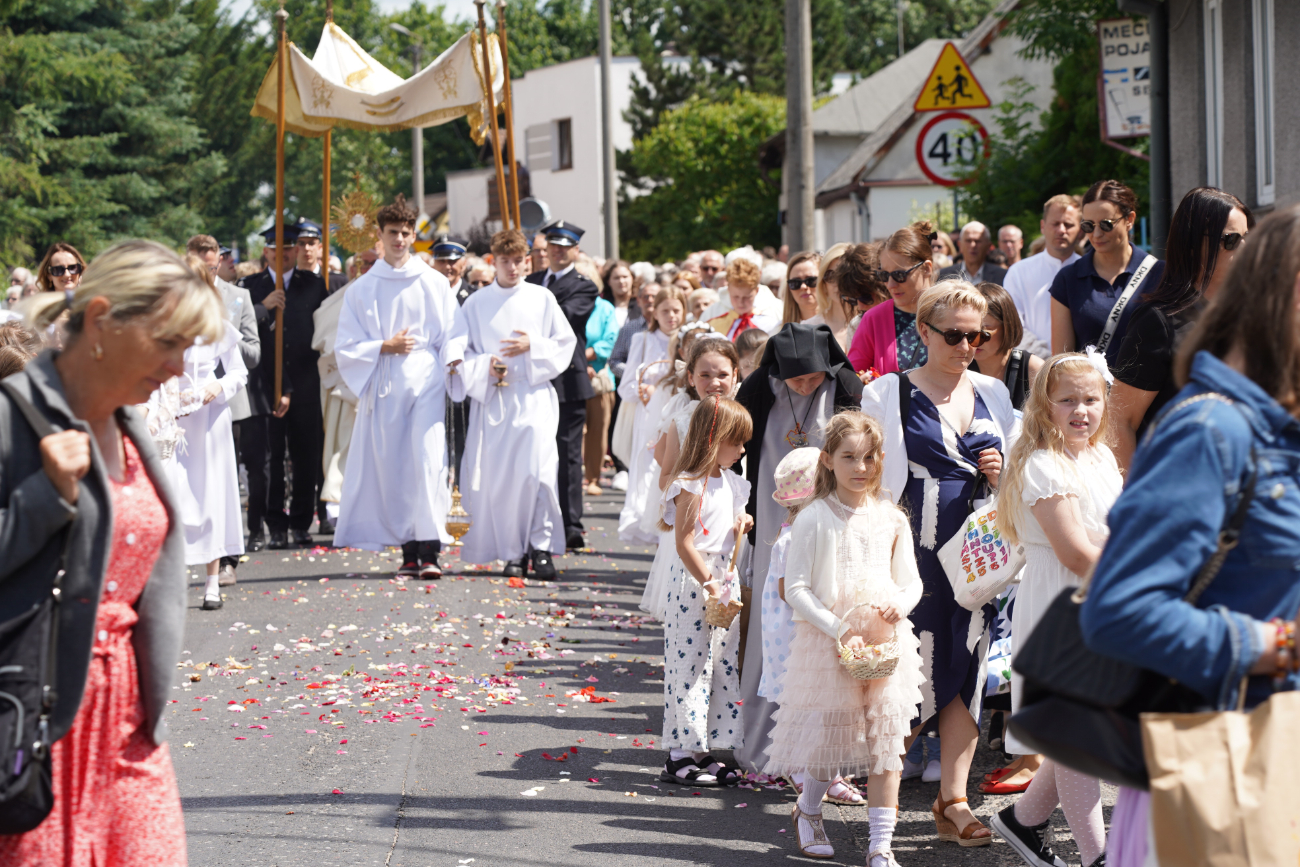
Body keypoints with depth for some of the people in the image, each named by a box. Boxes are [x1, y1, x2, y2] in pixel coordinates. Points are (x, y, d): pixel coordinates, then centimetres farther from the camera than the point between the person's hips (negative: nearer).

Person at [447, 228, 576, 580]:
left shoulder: (542, 299, 8)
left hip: (533, 396, -1)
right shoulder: (476, 303, 9)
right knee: (496, 476, -2)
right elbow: (457, 349, 5)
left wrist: (532, 346, -9)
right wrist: (485, 366, -13)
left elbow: (565, 344, 8)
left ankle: (541, 547, -8)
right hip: (492, 399, 1)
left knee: (536, 470, -15)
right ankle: (513, 552, 6)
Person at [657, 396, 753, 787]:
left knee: (722, 664, 10)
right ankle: (679, 756, -1)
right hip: (693, 581, -9)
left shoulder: (730, 482, 12)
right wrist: (708, 583, -20)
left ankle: (704, 749, 17)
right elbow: (684, 543, -17)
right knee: (689, 663, -6)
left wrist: (740, 524, 7)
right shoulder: (692, 486, -14)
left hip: (723, 581, 9)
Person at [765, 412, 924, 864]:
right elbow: (796, 589, -7)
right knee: (829, 737, 5)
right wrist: (839, 630, -16)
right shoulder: (813, 519, -4)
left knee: (885, 745, 0)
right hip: (827, 642, -2)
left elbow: (911, 581, 11)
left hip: (887, 641, 3)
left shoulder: (891, 519, 5)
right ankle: (808, 810, 35)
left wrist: (901, 604, -11)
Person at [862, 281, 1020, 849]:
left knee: (967, 668, 2)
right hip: (917, 553, -4)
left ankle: (954, 800, 6)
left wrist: (1001, 475, -2)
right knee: (921, 669, -5)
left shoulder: (992, 393, 12)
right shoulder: (889, 395, -1)